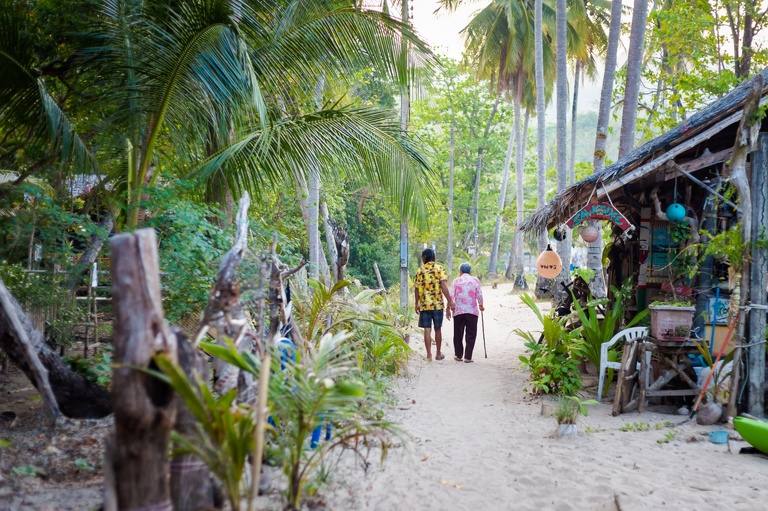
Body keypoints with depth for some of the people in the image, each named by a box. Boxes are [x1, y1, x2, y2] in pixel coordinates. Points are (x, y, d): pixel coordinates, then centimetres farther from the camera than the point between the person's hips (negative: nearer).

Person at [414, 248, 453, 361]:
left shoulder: (420, 271, 3)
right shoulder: (440, 269, -1)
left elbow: (417, 289, 3)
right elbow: (443, 286, -11)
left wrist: (417, 304, 14)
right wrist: (450, 301, -11)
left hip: (424, 304, 0)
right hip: (438, 304, 0)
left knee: (427, 330, 3)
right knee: (438, 329, 12)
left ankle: (429, 355, 1)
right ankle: (438, 354, 22)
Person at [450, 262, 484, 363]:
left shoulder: (456, 281, 4)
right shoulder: (475, 280, 4)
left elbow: (451, 296, -2)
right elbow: (479, 295, 0)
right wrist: (481, 305, 17)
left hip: (458, 311, 1)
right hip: (472, 311, -1)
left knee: (458, 334, 11)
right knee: (471, 335, 4)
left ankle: (458, 355, 17)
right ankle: (468, 357, 0)